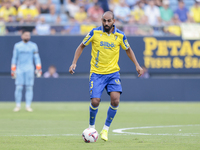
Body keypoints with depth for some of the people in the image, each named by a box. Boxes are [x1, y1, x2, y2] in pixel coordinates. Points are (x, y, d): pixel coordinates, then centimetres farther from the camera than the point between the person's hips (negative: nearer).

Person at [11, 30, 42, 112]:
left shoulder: (33, 46, 7)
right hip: (19, 68, 0)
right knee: (19, 87, -6)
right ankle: (18, 105, 1)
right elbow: (14, 58, 10)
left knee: (29, 87, -2)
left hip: (29, 68, 0)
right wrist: (13, 70, 4)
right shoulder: (17, 46, 8)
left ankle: (28, 106, 1)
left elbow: (36, 58, 5)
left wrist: (39, 69, -4)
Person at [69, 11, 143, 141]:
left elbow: (128, 50, 16)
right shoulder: (95, 33, -6)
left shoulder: (120, 36, -2)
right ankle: (91, 127, 17)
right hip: (97, 73, -1)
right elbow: (82, 46, 6)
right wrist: (74, 62, -3)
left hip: (113, 73, 1)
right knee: (95, 101, -12)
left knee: (115, 100, -16)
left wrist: (137, 65, 9)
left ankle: (106, 129, 2)